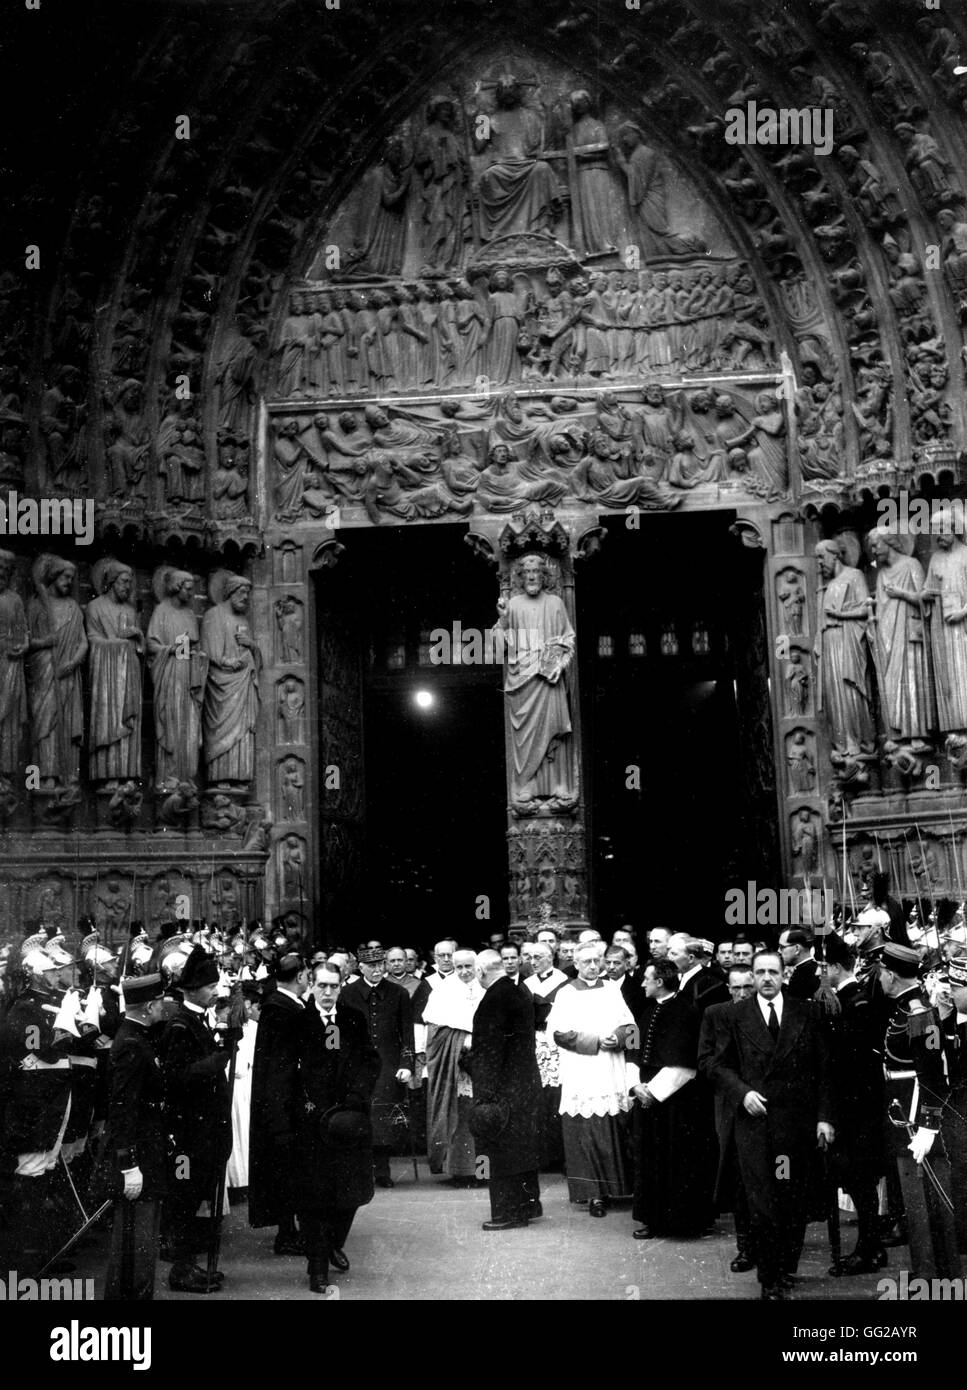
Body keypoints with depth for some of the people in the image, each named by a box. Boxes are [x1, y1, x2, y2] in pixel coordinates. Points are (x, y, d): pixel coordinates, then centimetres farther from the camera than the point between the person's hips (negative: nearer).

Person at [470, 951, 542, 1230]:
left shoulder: (494, 1000, -20)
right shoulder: (522, 993, 8)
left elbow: (489, 1050, -21)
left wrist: (484, 1095, -20)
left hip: (504, 1088, -9)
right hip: (527, 1082, 9)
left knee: (501, 1149, 0)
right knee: (523, 1144, 18)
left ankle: (507, 1213, 6)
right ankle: (529, 1204, 28)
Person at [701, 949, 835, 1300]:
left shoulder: (807, 1014, 6)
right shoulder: (732, 1017, 3)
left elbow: (823, 1069, 6)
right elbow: (714, 1062, 4)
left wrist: (824, 1117, 0)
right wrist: (741, 1092, -10)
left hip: (799, 1123, 1)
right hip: (755, 1122, -1)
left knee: (795, 1202, 7)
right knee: (763, 1204, -1)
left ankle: (787, 1268, 24)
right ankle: (770, 1279, 9)